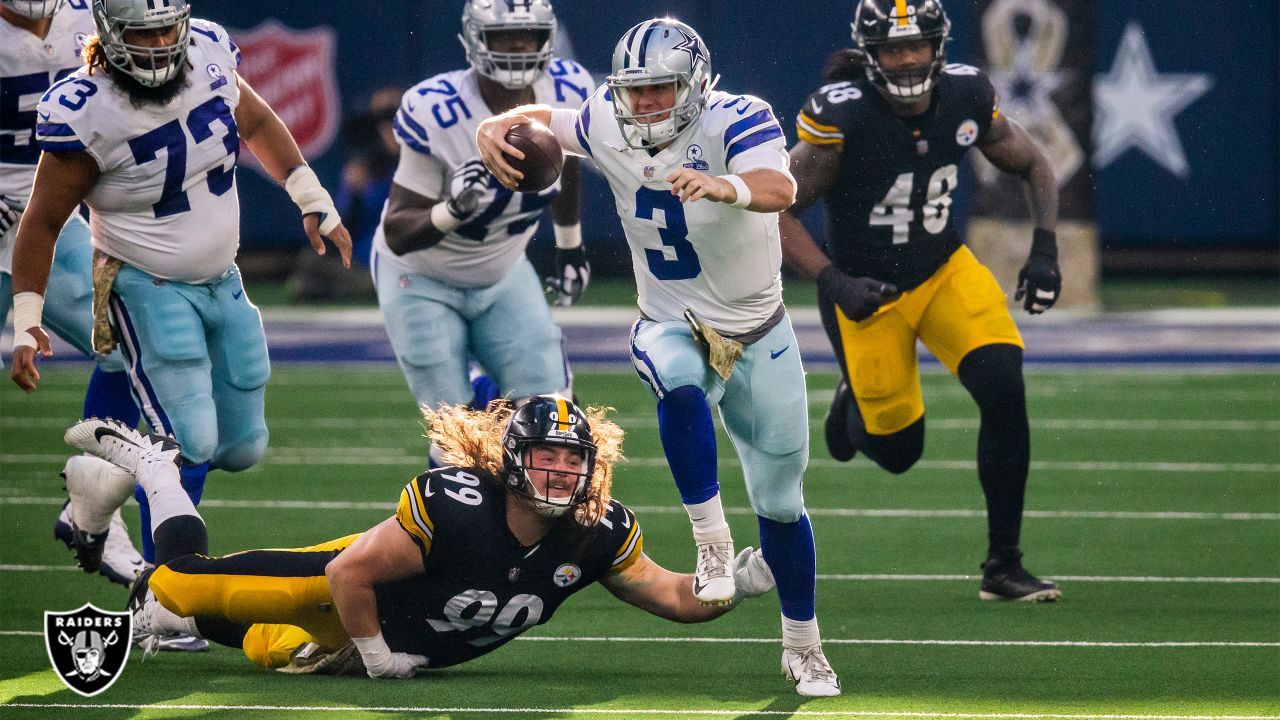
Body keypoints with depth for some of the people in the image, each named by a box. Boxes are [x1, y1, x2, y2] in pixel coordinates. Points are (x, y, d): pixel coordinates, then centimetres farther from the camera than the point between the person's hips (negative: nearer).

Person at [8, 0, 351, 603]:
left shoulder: (208, 56, -8)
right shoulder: (87, 114, -23)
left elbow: (256, 123, 14)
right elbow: (42, 222, -13)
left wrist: (314, 202, 19)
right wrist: (25, 323, -15)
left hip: (222, 282, 7)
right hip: (150, 288, -7)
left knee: (242, 446, 9)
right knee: (190, 441, -18)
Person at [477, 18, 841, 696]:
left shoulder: (735, 120, -24)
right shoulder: (608, 125, -10)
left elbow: (779, 189, -44)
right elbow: (545, 120, 10)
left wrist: (726, 186, -67)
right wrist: (497, 127, -13)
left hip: (758, 335, -1)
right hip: (670, 327, 1)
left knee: (780, 503, 8)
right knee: (681, 387, -38)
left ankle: (803, 645, 28)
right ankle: (712, 542, -28)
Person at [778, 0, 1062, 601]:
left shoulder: (966, 96, -11)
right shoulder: (841, 116, -24)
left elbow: (1032, 166, 6)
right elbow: (776, 209, -19)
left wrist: (1044, 248, -9)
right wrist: (833, 283, -29)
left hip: (943, 269, 3)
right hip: (866, 291, -3)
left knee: (1004, 389, -19)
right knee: (897, 450, 3)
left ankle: (1003, 566, -7)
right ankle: (854, 402, 43)